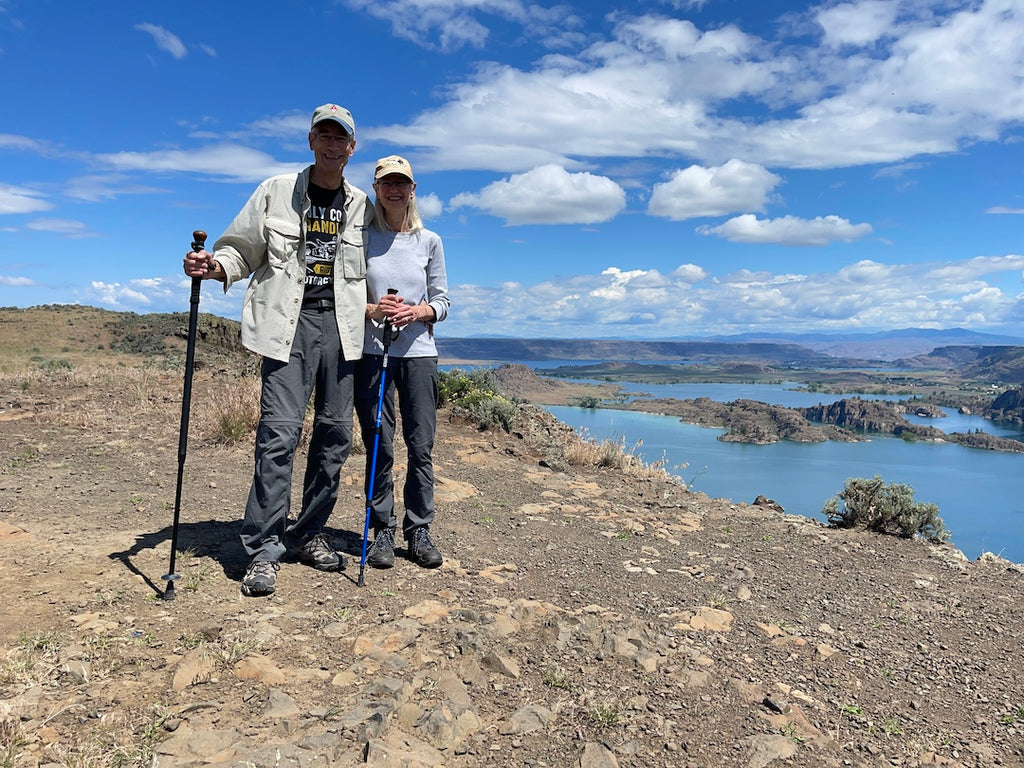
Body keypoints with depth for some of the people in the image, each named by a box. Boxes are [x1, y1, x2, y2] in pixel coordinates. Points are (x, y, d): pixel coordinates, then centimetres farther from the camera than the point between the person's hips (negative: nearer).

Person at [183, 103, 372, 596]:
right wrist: (213, 267, -10)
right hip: (287, 321, -3)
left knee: (335, 433, 3)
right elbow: (241, 248, 9)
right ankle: (264, 549, -5)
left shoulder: (361, 206, 15)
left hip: (340, 324, 3)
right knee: (279, 431, -12)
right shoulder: (276, 192, 8)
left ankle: (309, 534, 18)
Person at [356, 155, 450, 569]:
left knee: (421, 446, 0)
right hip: (371, 352, -1)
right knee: (378, 445, 1)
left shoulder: (429, 241, 10)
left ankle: (419, 530, 11)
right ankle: (382, 531, 12)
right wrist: (373, 309, -14)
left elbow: (442, 302, 10)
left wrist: (417, 311, -11)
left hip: (419, 352, 1)